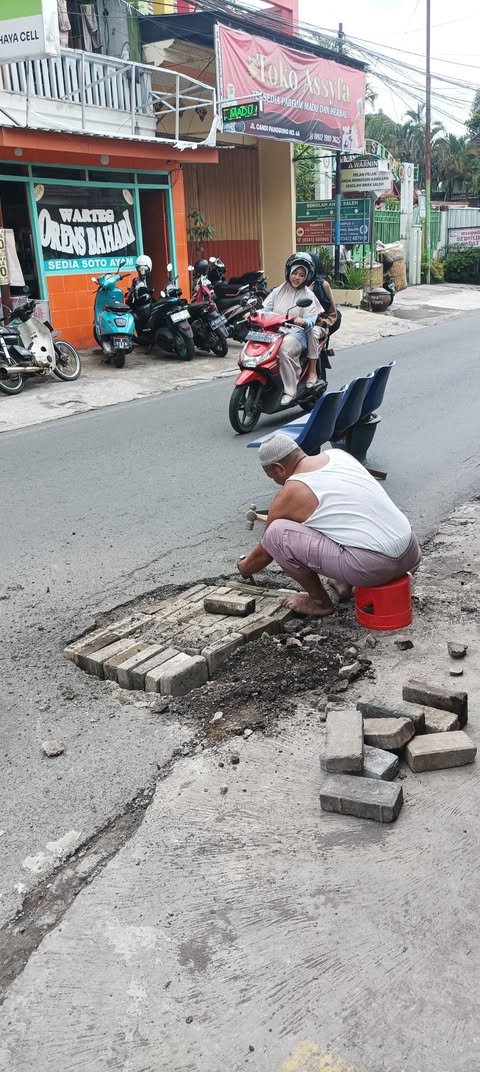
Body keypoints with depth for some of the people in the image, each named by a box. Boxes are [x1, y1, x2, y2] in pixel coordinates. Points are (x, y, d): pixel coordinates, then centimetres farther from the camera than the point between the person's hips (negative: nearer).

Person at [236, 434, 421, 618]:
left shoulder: (289, 495, -2)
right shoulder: (339, 454, 15)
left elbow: (264, 553, 13)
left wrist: (244, 567, 34)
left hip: (372, 566, -8)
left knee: (276, 533, -5)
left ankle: (320, 602, 10)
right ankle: (347, 585, 25)